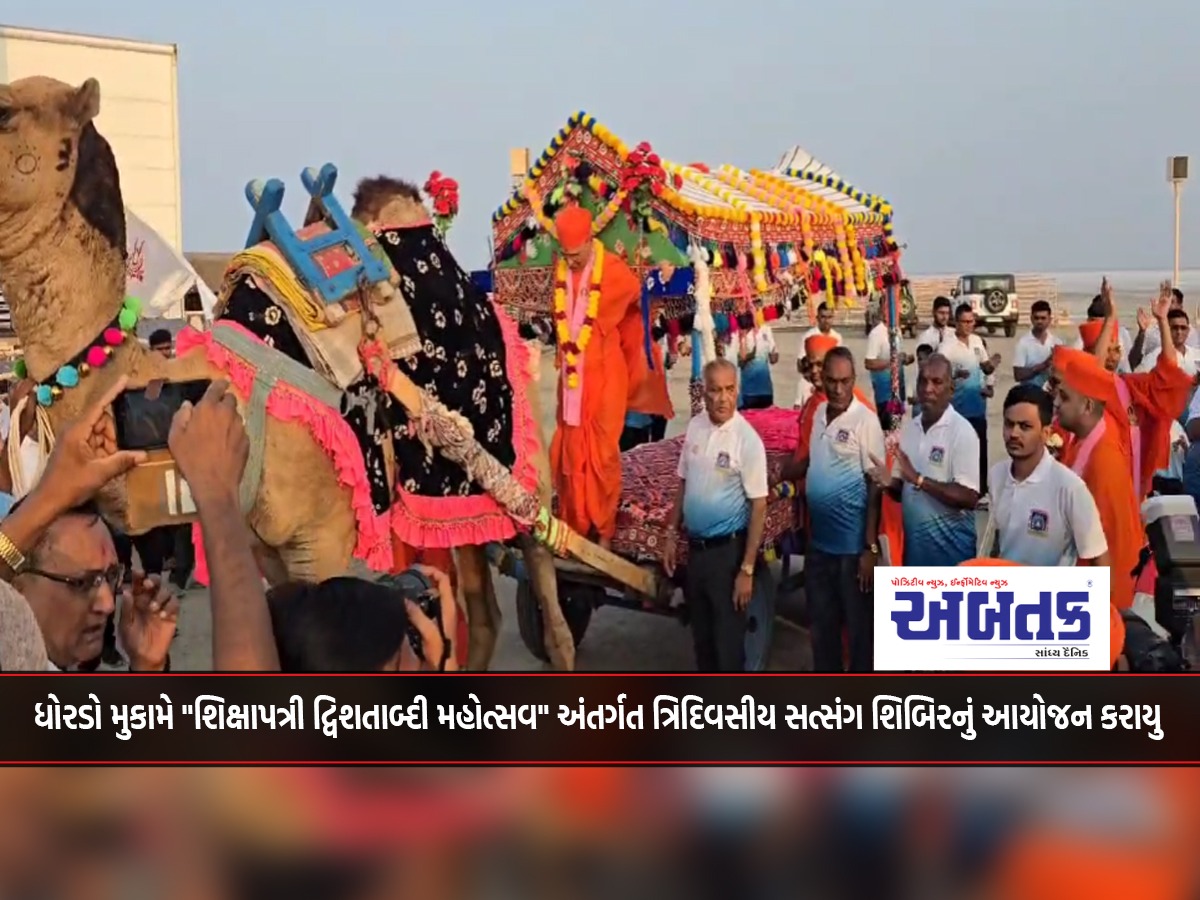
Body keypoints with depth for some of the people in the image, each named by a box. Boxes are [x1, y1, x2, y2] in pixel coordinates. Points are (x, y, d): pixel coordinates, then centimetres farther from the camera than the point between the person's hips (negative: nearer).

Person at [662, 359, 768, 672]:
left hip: (728, 550, -6)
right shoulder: (695, 426, 2)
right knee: (701, 635, 17)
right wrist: (671, 535, 10)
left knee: (728, 640, 2)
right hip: (695, 546, 6)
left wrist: (747, 569, -17)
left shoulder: (747, 440, -16)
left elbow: (758, 507, -15)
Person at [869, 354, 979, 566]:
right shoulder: (908, 428, 7)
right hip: (913, 541, 6)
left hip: (949, 543, -6)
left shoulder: (962, 432, -13)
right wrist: (889, 483, -9)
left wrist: (919, 479, -24)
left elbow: (969, 498, -20)